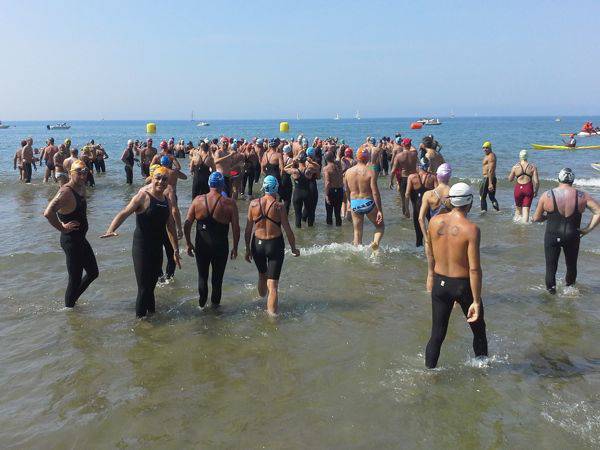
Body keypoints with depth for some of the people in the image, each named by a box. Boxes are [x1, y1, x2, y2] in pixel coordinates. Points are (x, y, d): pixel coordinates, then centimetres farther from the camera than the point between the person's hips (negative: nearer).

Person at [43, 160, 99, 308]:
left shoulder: (82, 187, 4)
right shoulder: (66, 192, -23)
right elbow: (48, 213, -38)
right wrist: (62, 228, -26)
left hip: (81, 239, 10)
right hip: (71, 241, -9)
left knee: (93, 272, 20)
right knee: (75, 279, 3)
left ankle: (72, 300, 36)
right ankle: (69, 307, 22)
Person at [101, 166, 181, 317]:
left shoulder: (166, 200, 9)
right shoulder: (143, 196, -12)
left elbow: (171, 226, 16)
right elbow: (124, 214, -24)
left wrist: (176, 250, 16)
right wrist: (110, 230, -40)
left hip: (157, 248, 7)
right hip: (142, 249, -6)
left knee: (152, 285, 18)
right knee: (144, 288, -2)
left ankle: (152, 312, 32)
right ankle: (140, 317, 13)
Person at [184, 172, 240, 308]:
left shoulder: (197, 200, -7)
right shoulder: (229, 203, -13)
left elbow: (187, 224, -5)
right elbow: (236, 228, -10)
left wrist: (189, 244, 7)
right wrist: (235, 248, 2)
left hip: (201, 246, 1)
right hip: (221, 247, -1)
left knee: (202, 275, 20)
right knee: (217, 277, 17)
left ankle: (201, 301, 31)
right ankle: (215, 302, 30)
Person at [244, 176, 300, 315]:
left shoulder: (253, 204, -5)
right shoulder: (279, 206, -13)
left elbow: (248, 230, 1)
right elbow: (288, 231, -9)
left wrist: (248, 249, 11)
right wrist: (294, 249, 5)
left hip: (257, 244, 4)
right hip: (275, 245, -4)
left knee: (262, 276, 28)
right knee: (273, 284, 0)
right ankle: (272, 314, 0)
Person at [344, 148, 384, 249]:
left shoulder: (348, 172, 1)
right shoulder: (371, 172, -13)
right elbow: (375, 192, -15)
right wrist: (380, 210, -10)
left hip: (354, 204, 4)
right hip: (368, 203, -3)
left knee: (357, 232, 14)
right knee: (380, 226, 14)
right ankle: (376, 242, -13)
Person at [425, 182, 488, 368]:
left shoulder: (434, 221, -6)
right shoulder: (471, 229, -20)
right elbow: (474, 269, -21)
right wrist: (476, 301, -16)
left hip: (440, 283, 3)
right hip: (463, 285, -3)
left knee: (437, 335, 13)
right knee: (478, 329, 22)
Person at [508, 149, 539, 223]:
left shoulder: (515, 167, -1)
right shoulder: (532, 167, -2)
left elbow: (510, 179, 9)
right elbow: (536, 181, -4)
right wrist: (536, 191, 9)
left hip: (518, 188, 0)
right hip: (528, 189, 0)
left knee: (518, 206, 20)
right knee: (526, 209, 1)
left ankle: (517, 217, 16)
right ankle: (525, 222, -4)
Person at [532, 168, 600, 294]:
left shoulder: (547, 195, -9)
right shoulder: (582, 196, -6)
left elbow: (536, 218, -2)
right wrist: (587, 229, -4)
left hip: (552, 236, -1)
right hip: (572, 236, 1)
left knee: (551, 266, 12)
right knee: (571, 265, 22)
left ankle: (551, 290, 16)